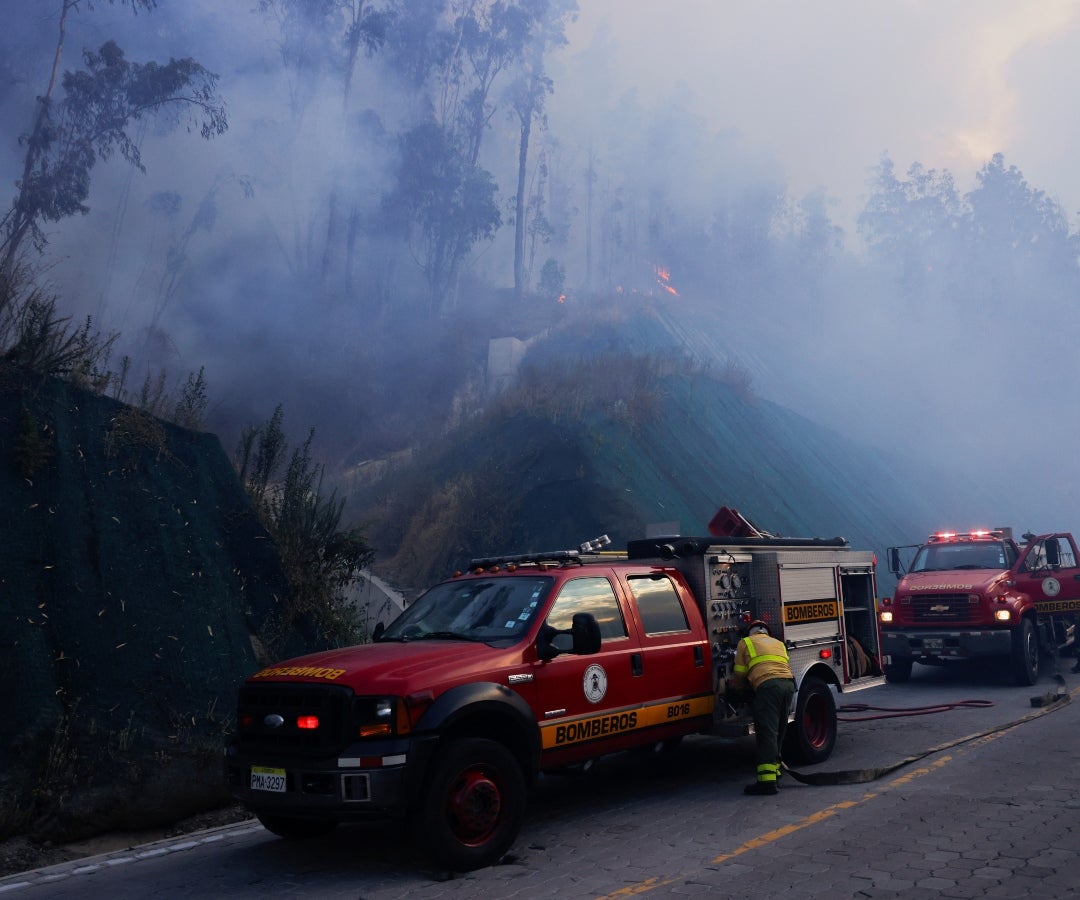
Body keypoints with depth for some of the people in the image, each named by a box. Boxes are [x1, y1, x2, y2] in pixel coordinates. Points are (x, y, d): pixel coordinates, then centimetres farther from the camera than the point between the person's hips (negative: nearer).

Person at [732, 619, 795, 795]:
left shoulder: (745, 643, 19)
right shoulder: (778, 643, 32)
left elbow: (739, 675, 19)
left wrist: (742, 690, 40)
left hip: (768, 684, -6)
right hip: (789, 683, 6)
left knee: (767, 733, -11)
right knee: (778, 732, 17)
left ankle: (767, 779, -17)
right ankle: (775, 769, 24)